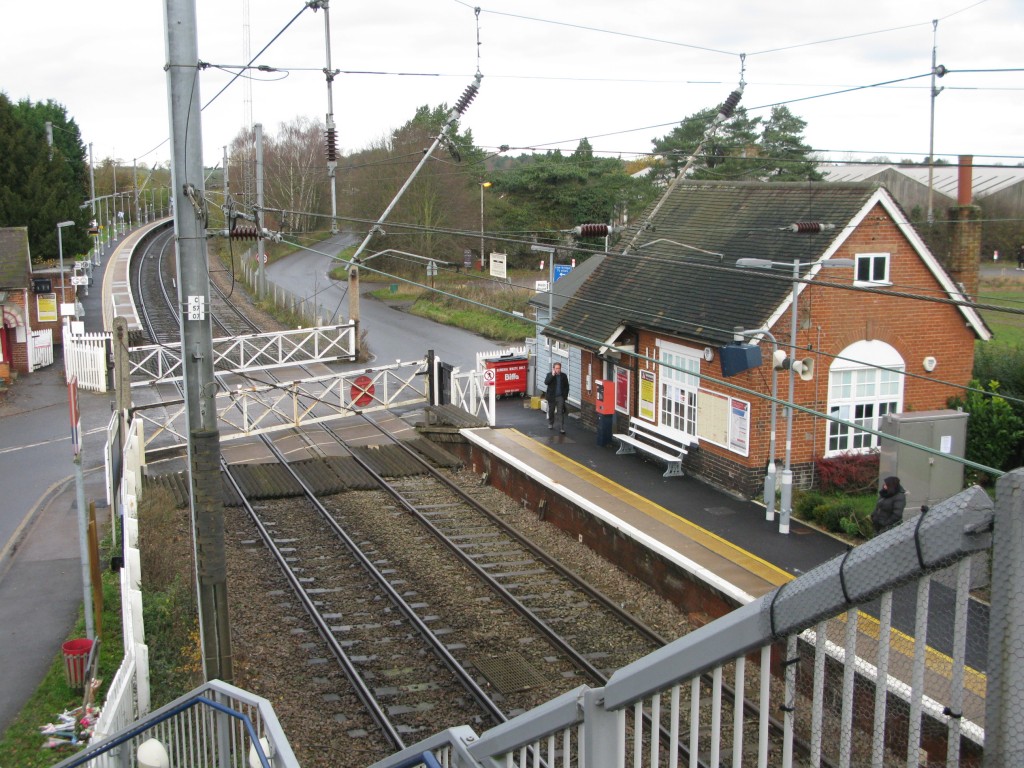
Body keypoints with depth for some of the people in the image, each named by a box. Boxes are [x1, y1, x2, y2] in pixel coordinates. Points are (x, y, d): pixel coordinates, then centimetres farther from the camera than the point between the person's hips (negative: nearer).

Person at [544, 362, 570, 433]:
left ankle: (561, 428, -8)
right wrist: (552, 375, -23)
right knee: (551, 411, 15)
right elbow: (546, 382, -20)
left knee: (561, 413, -7)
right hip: (552, 397, 0)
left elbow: (566, 386, 7)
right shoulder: (549, 375, -2)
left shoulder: (564, 376, 2)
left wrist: (565, 395, -2)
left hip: (560, 397, 0)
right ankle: (550, 424, 35)